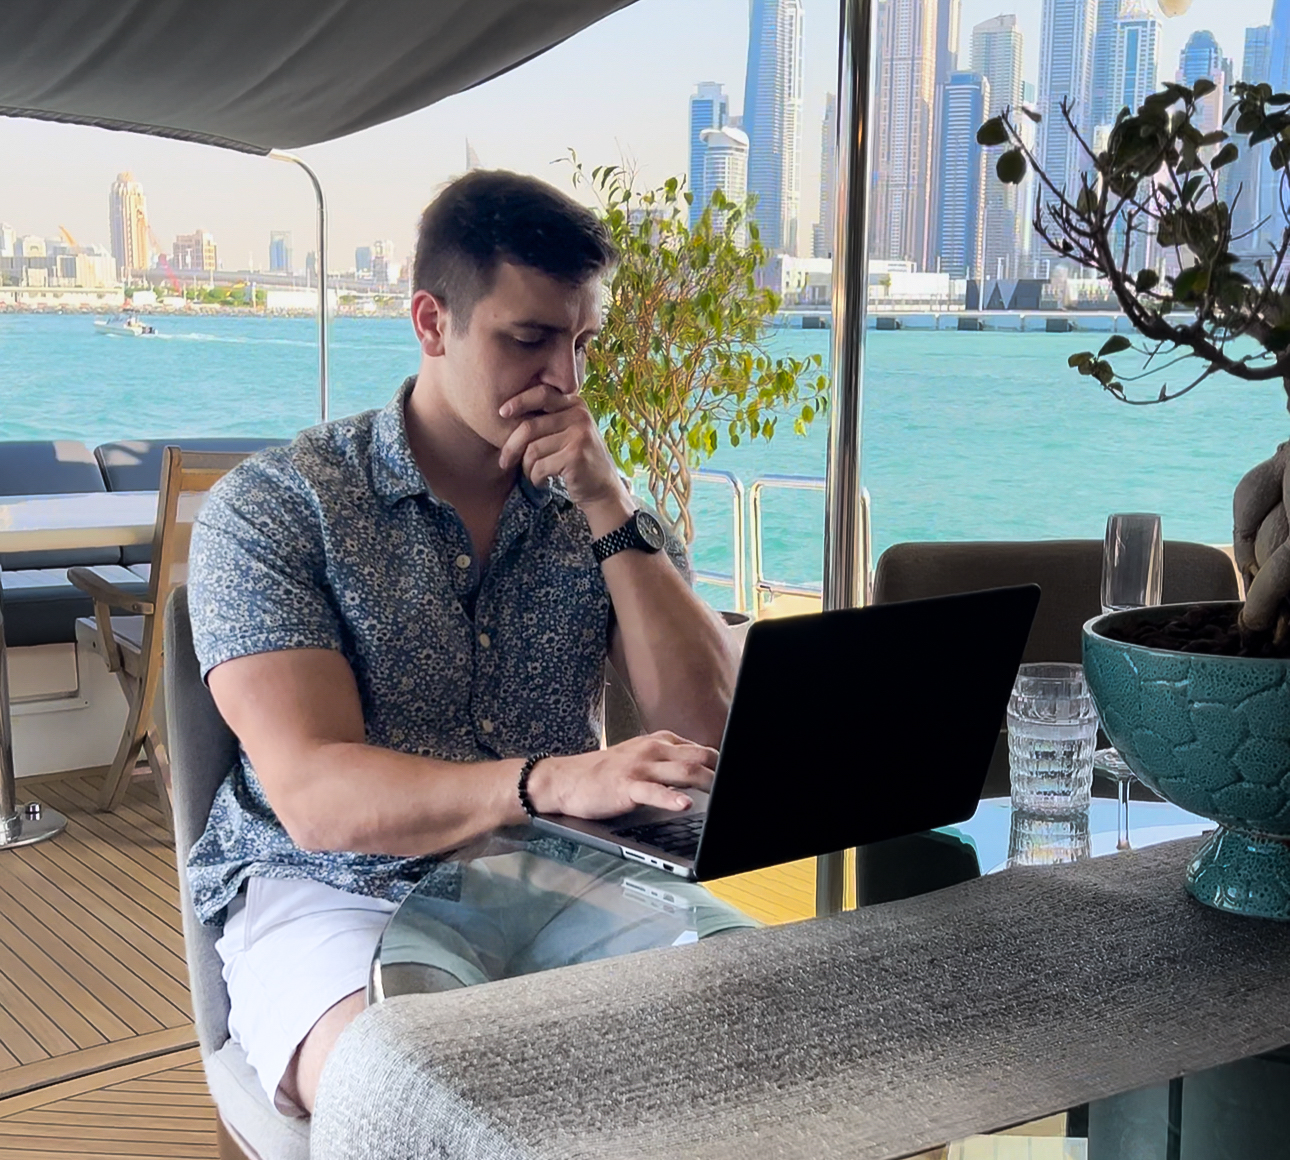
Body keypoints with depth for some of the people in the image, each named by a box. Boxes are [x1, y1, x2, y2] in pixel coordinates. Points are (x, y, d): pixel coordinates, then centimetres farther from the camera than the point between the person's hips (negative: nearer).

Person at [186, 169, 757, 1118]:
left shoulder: (600, 506, 9)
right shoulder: (270, 506, -5)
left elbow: (708, 731, -2)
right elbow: (313, 796, -17)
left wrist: (609, 509, -10)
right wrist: (554, 781, -33)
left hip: (561, 875, 5)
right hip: (343, 890, -4)